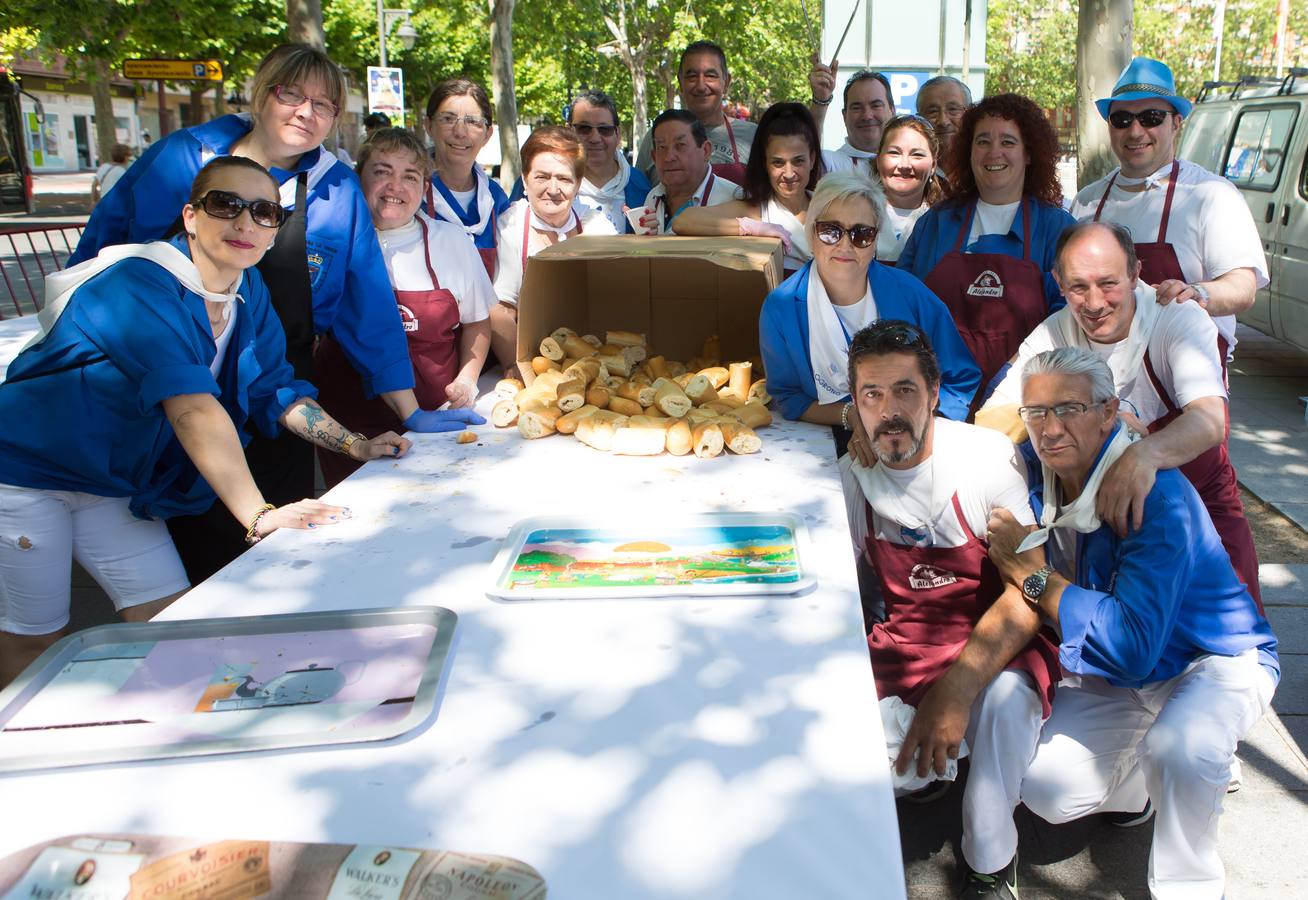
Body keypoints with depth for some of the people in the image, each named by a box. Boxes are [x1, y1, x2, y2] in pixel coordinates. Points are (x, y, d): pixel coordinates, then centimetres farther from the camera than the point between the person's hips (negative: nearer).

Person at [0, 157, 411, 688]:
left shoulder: (249, 295, -2)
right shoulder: (142, 287, -27)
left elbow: (275, 390, 5)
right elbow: (194, 410, -38)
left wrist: (357, 447, -4)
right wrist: (258, 516, -45)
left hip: (112, 483, 7)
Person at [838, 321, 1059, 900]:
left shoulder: (988, 457, -17)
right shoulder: (853, 476, -5)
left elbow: (1029, 590, -20)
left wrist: (956, 689, -33)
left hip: (998, 639, -2)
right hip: (906, 642, 3)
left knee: (1006, 693, -37)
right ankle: (933, 765, 10)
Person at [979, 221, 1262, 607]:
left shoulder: (1180, 318, -20)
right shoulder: (1052, 335, -12)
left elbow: (1211, 420, -36)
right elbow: (988, 420, -20)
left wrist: (1146, 454, -58)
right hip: (1100, 503, 2)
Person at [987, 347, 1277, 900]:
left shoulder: (1156, 495, -31)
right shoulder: (1036, 471, -12)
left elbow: (1132, 646, -38)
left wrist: (1032, 573, -30)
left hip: (1217, 661, -6)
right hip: (1116, 675, 6)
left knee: (1176, 749, -38)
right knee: (1046, 792, -10)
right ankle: (1137, 785, 23)